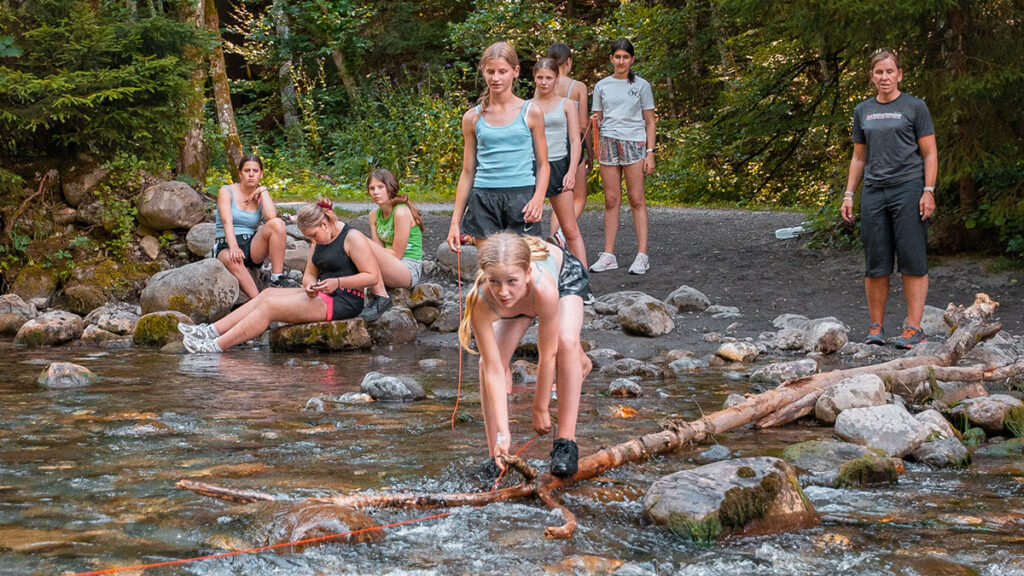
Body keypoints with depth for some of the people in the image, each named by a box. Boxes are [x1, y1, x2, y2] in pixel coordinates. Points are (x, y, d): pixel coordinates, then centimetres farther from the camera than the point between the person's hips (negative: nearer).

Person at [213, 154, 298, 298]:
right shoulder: (226, 191, 2)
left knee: (277, 224, -24)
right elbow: (227, 221, -15)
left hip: (251, 247, 3)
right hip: (226, 246, -3)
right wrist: (234, 247, -31)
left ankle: (277, 278, -25)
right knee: (233, 260, -41)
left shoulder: (261, 196, 11)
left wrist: (263, 191, -6)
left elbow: (271, 217, -14)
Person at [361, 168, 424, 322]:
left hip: (410, 270, -8)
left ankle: (381, 298, -21)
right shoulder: (374, 214, 10)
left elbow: (396, 254, -15)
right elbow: (380, 251, 6)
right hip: (390, 268, 8)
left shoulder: (401, 212, -15)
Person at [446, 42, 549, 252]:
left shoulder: (530, 113, 5)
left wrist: (538, 197, -13)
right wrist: (455, 221, 11)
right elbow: (468, 172, 13)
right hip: (483, 199, 2)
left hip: (521, 196, -1)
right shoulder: (473, 118, 9)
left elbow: (543, 164, 7)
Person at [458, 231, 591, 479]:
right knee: (490, 360, -15)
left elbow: (547, 355, -34)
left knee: (566, 343, -28)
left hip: (564, 274, -2)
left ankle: (566, 443, -21)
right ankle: (497, 455, -5)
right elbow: (493, 369, -36)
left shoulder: (543, 287, -48)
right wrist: (503, 433, -40)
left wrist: (540, 409, -23)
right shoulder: (480, 302, -41)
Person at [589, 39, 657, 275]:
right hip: (608, 142, 3)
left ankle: (642, 255, -6)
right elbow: (597, 118, 17)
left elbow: (649, 122, 5)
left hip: (634, 143, -2)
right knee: (611, 200, 2)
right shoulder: (602, 86, 12)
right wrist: (594, 121, -7)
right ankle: (609, 254, 5)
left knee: (636, 199, -5)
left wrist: (650, 153, -2)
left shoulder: (641, 85, 5)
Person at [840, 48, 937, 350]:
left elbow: (930, 154, 1)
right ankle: (876, 327, 10)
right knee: (876, 264, 2)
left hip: (908, 189, -4)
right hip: (874, 191, 4)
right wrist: (848, 194, 11)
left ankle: (914, 328, -4)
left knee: (913, 261, -6)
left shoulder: (915, 107, 2)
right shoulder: (863, 111, 15)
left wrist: (928, 191, -9)